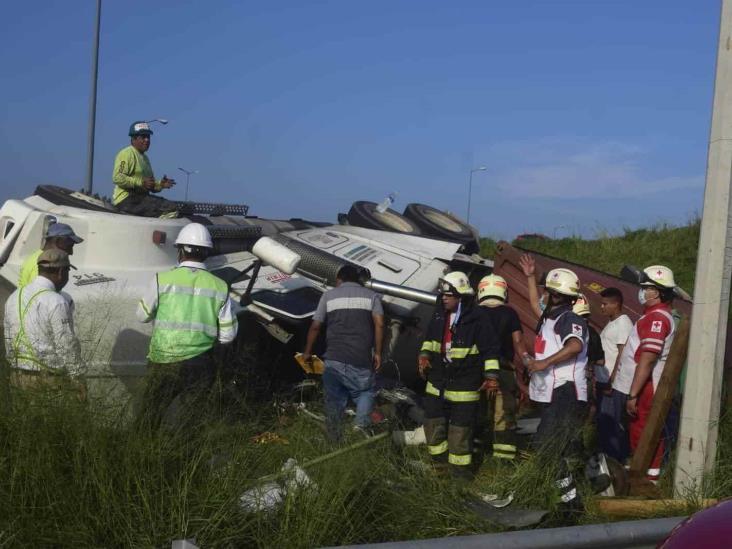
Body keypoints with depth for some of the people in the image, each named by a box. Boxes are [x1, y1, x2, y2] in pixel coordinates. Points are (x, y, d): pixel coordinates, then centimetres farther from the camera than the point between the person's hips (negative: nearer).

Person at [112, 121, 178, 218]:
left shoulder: (145, 157, 25)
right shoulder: (127, 153, -5)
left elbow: (150, 185, 26)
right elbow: (117, 177, -19)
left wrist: (160, 184, 4)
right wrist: (141, 182, -23)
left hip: (141, 198, 10)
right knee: (172, 210, -21)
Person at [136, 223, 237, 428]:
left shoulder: (163, 280, -9)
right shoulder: (219, 287, -3)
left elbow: (143, 316, 3)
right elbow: (227, 335, 0)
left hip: (164, 360, -1)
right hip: (199, 365, 1)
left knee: (152, 418, 16)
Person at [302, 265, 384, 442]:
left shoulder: (329, 295, 13)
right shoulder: (371, 295, 12)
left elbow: (315, 326, 9)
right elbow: (379, 324, -3)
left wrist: (307, 352, 20)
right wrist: (377, 353, 1)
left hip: (334, 358, 1)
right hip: (361, 360, -1)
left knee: (334, 398, 11)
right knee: (365, 392, 17)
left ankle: (334, 436, 5)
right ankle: (361, 423, -6)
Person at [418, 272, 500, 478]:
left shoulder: (477, 319, -15)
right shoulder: (439, 315, 4)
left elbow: (490, 349, -11)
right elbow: (430, 338, 20)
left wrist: (491, 375, -16)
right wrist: (425, 355, 4)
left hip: (464, 383, -6)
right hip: (438, 380, 6)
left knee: (461, 428, 2)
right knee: (433, 421, 14)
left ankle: (459, 466, 16)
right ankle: (439, 458, 33)